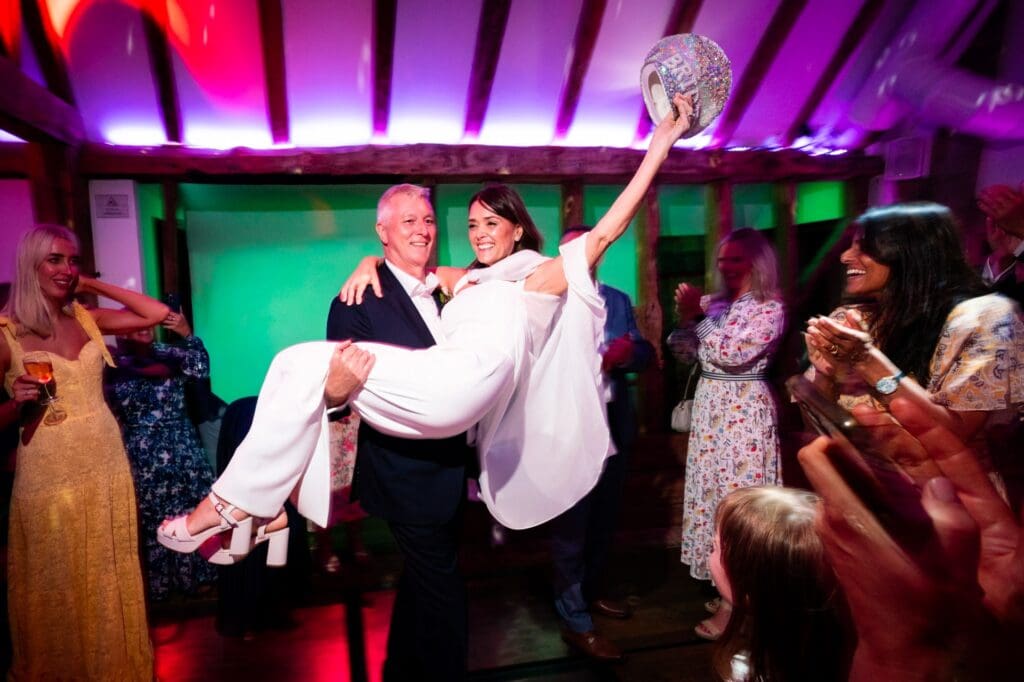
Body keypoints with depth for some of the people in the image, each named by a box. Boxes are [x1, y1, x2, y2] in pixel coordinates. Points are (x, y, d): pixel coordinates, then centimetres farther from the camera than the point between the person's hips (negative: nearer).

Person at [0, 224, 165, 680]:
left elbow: (158, 314, 0)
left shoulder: (87, 318, 5)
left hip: (108, 465, 4)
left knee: (111, 582, 16)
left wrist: (94, 285, 2)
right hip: (48, 475, -4)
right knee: (59, 589, 13)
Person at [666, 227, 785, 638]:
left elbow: (733, 354, -21)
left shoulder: (770, 309, -9)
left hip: (743, 411, -7)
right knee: (715, 491, 12)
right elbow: (685, 353, 10)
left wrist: (699, 317, -14)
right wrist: (686, 316, -5)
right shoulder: (714, 303, 11)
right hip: (709, 408, 7)